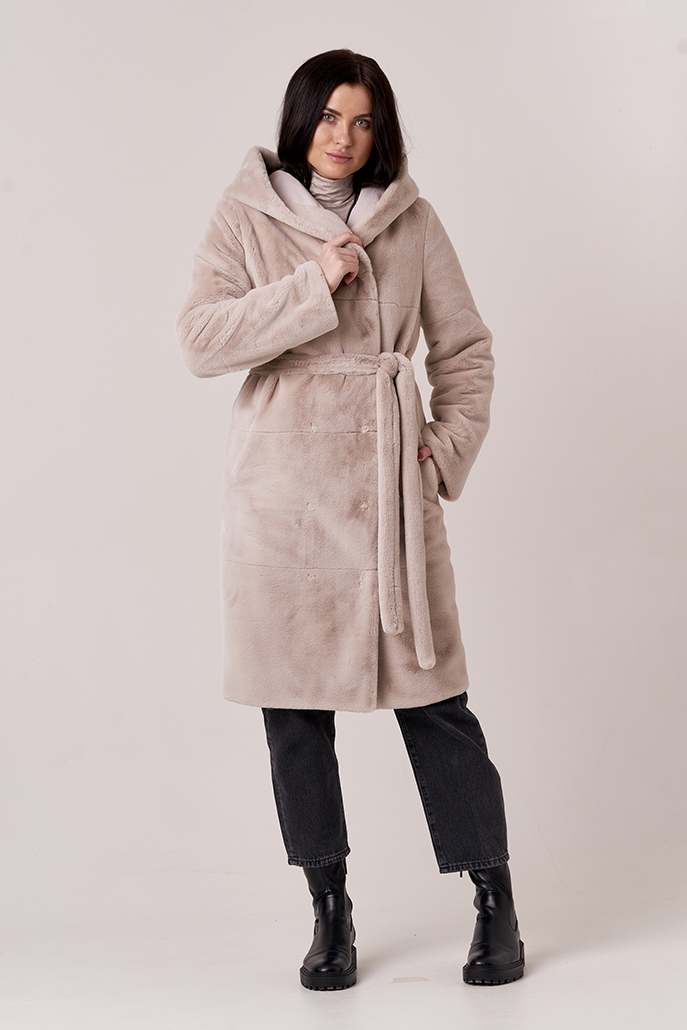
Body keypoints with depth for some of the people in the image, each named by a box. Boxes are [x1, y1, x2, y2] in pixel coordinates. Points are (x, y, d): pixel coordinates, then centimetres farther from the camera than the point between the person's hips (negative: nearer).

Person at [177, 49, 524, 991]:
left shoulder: (410, 219, 9)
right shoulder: (246, 216, 5)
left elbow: (465, 351, 14)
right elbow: (200, 340, -7)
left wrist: (449, 451, 1)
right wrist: (314, 287, -14)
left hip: (388, 479, 0)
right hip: (283, 481, 0)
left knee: (432, 695, -1)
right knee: (293, 707, 3)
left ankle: (496, 904, 12)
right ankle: (331, 913, 18)